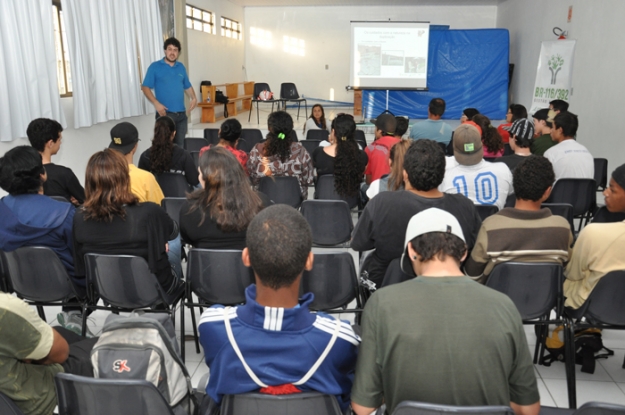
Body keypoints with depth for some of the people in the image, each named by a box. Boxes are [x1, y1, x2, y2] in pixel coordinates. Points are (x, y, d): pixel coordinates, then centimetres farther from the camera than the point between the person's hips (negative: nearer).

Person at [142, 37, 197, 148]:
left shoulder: (181, 67, 13)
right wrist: (156, 103, -18)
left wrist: (193, 98, -1)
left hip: (181, 114, 5)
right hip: (165, 114, -5)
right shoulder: (155, 67, -1)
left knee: (180, 145, 9)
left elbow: (187, 86, 21)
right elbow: (145, 87, -4)